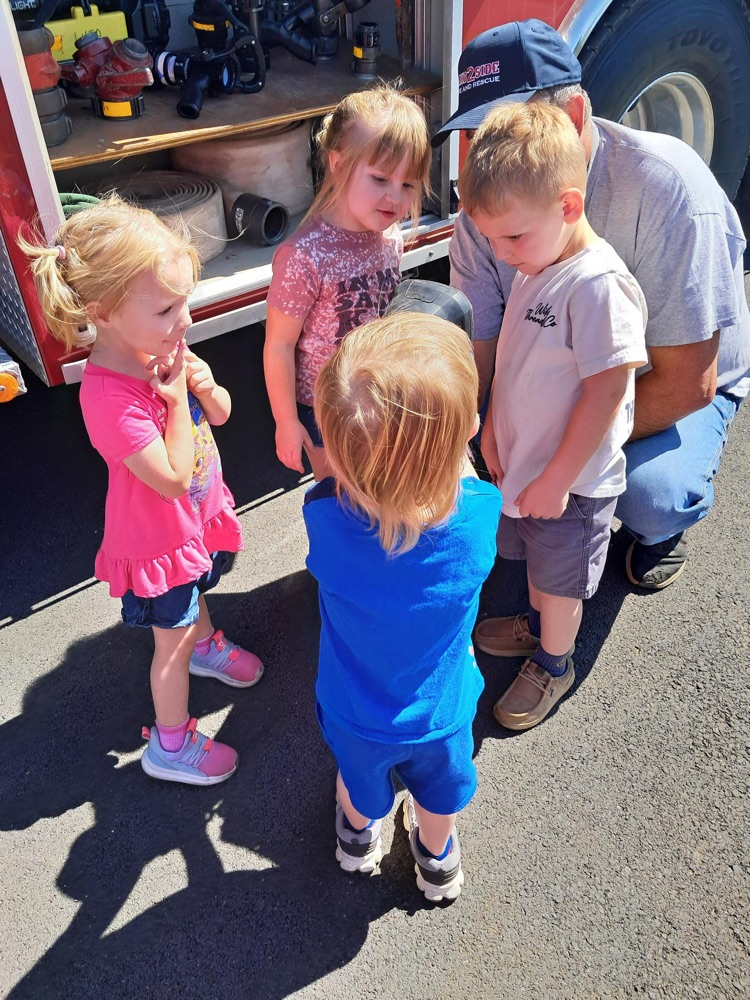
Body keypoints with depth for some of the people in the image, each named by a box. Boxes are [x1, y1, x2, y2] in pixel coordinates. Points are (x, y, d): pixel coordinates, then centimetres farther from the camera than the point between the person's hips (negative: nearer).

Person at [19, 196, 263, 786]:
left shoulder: (164, 348, -12)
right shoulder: (109, 397, -37)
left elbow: (220, 415, 0)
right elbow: (173, 479, -32)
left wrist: (206, 387, -22)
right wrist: (178, 401, -30)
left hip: (198, 514, 7)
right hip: (159, 539, -7)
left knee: (196, 591, 34)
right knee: (173, 638, 11)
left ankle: (206, 646, 65)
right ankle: (169, 744, 34)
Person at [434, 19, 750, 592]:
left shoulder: (665, 185, -31)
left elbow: (686, 382, -29)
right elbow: (475, 352, -16)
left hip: (681, 384, -4)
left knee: (648, 495, -33)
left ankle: (663, 522, 6)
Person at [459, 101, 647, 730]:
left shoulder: (598, 284, -28)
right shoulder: (534, 268, 0)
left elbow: (605, 394, -26)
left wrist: (556, 481, -21)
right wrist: (495, 429, 5)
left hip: (572, 481, -8)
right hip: (527, 461, 8)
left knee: (561, 579, 13)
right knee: (536, 560, 28)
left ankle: (554, 664, 38)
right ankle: (538, 623, 53)